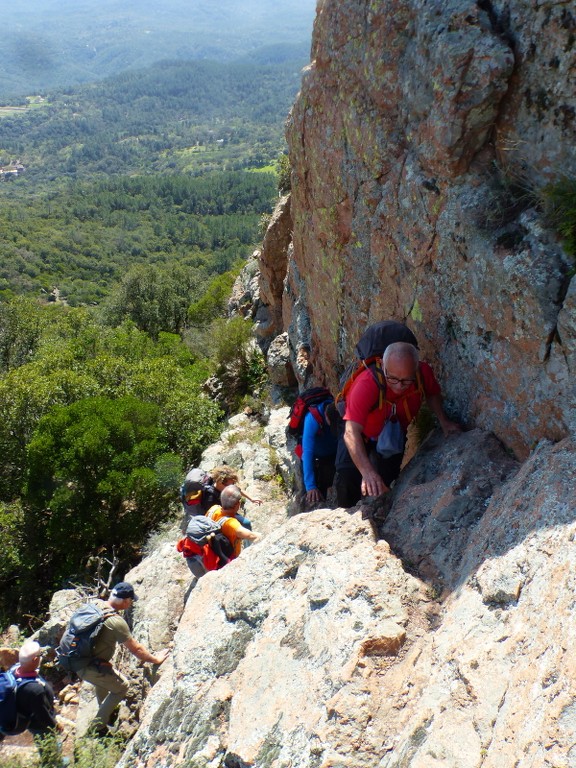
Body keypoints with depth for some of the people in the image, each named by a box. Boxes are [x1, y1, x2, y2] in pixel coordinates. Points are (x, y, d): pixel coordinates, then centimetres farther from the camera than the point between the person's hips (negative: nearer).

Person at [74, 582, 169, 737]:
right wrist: (156, 659, -1)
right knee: (121, 687, 11)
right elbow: (136, 650, -17)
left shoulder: (96, 603, -4)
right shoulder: (116, 622, -25)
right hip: (90, 668, -8)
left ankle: (104, 711, 50)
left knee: (104, 678, 33)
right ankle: (97, 727, 15)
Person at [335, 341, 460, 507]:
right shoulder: (366, 385, -41)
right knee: (348, 476, -22)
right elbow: (351, 433, -49)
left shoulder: (423, 373, -27)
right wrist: (368, 472, -58)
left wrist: (443, 421, -15)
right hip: (362, 435, -3)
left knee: (387, 480, -4)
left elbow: (433, 394, 0)